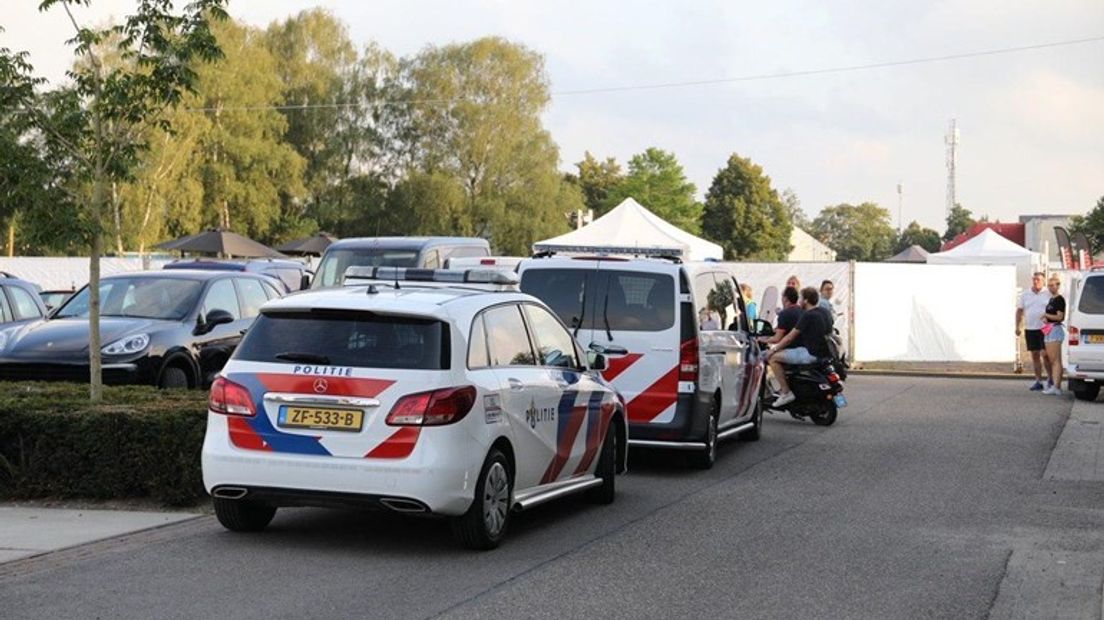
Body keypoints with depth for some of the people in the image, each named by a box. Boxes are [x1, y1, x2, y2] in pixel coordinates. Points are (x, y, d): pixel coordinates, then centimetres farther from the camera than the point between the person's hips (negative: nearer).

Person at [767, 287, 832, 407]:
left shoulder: (807, 316, -14)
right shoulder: (824, 312, 12)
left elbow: (790, 337, -12)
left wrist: (774, 349, 1)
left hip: (811, 354, -10)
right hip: (825, 353, 10)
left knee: (773, 358, -8)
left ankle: (786, 392, -11)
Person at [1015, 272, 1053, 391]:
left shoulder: (1048, 294, 0)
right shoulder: (1025, 295, 10)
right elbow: (1019, 311, 13)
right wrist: (1017, 327, 6)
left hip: (1045, 329, -4)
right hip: (1030, 329, 4)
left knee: (1045, 354, -9)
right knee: (1035, 355, 6)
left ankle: (1050, 378, 7)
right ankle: (1038, 381, 12)